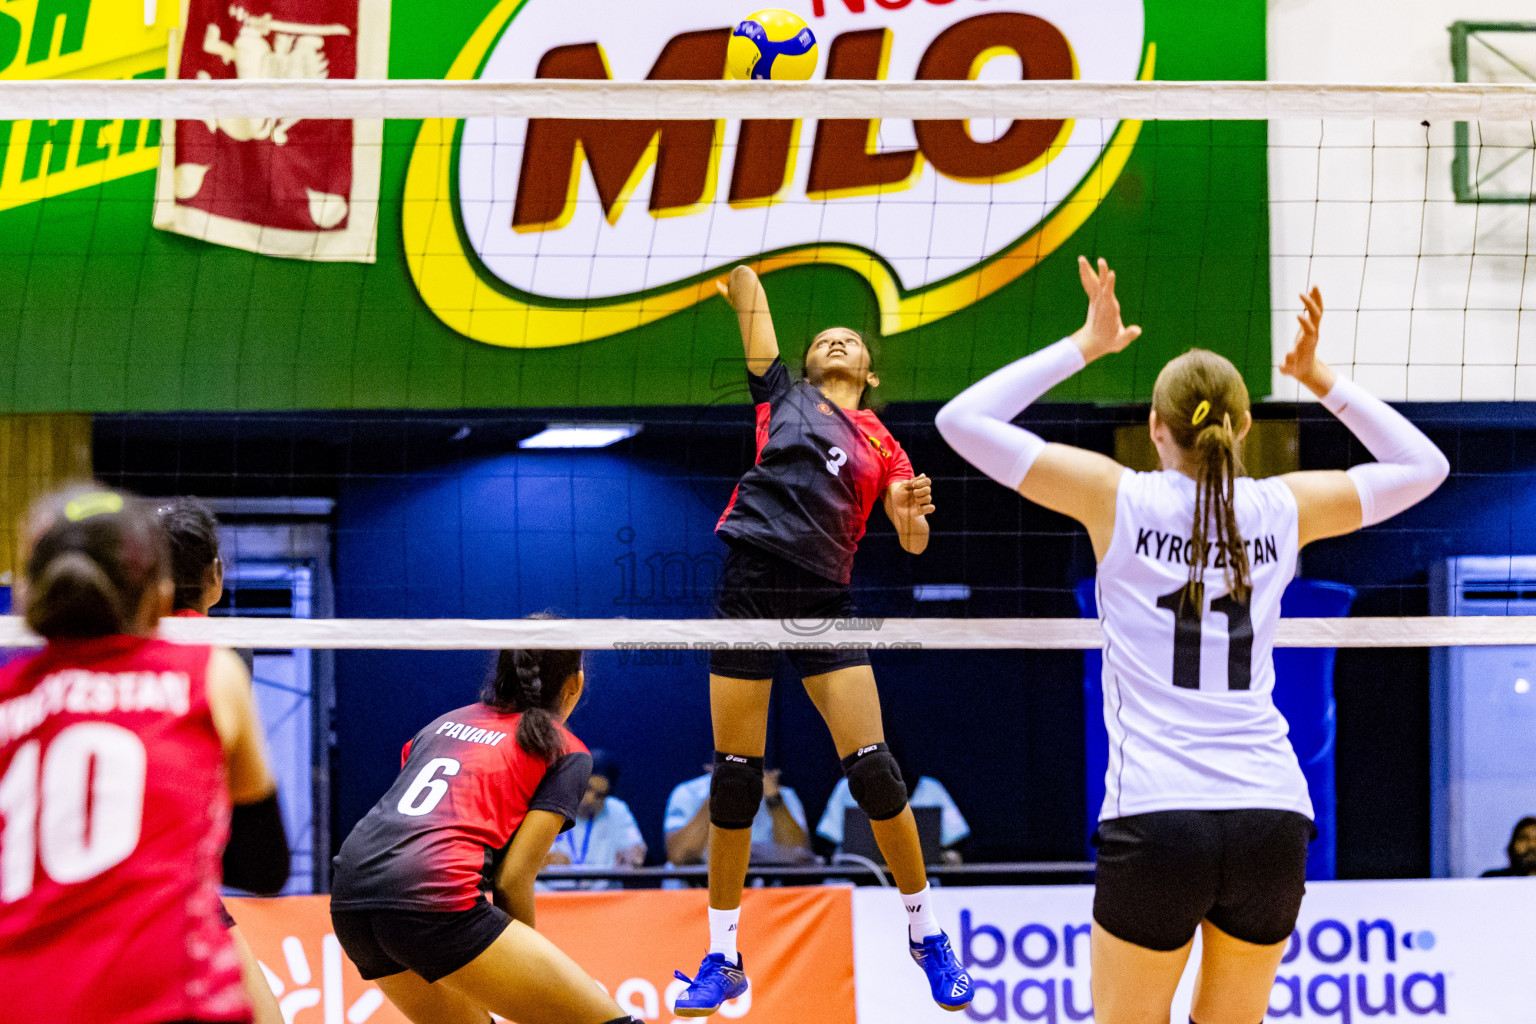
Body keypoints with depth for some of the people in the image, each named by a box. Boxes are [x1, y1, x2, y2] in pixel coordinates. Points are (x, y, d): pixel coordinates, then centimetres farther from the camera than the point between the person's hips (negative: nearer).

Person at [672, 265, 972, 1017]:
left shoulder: (881, 444, 17)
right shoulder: (783, 397, 15)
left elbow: (913, 542, 10)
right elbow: (750, 305, 8)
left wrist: (914, 512, -11)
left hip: (823, 598, 1)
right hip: (749, 583, 0)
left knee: (872, 769, -8)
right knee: (734, 776, 0)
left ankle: (926, 933, 9)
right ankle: (722, 957, 10)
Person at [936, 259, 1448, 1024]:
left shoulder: (1120, 499, 0)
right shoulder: (1282, 509, 7)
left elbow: (962, 421, 5)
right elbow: (1423, 467, 24)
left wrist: (1085, 345, 11)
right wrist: (1322, 381, 22)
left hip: (1156, 822, -3)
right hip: (1273, 817, 3)